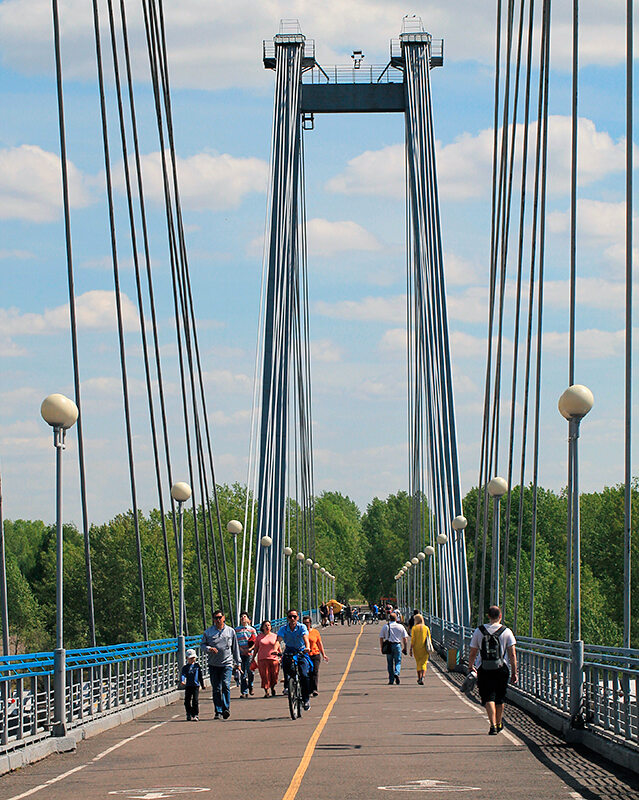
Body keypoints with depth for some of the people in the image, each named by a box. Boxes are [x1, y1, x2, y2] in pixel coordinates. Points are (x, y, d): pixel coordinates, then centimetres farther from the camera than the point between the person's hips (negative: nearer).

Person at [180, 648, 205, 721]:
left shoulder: (197, 666, 7)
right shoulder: (185, 667, 5)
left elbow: (201, 676, 14)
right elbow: (183, 675, -9)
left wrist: (203, 685, 18)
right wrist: (182, 681, -29)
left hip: (196, 686, -1)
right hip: (188, 686, 1)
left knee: (195, 700, -8)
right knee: (187, 701, 3)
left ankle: (196, 715, -3)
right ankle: (189, 714, 18)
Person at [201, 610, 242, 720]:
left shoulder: (230, 631, 9)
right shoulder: (208, 632, 7)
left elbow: (235, 648, 15)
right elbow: (202, 645, 10)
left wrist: (238, 662, 15)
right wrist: (209, 648, -12)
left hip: (227, 663, -1)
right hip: (213, 664, 1)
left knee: (225, 685, -18)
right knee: (216, 689, 1)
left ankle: (226, 708, -14)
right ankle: (218, 712, 7)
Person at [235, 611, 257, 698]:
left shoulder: (252, 629, 7)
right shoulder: (237, 629, 10)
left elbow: (256, 642, 5)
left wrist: (250, 648, -12)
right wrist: (241, 649, -9)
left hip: (249, 653, -1)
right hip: (240, 653, 1)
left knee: (249, 671, -2)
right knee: (243, 673, -4)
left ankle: (250, 687, 25)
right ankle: (244, 692, -3)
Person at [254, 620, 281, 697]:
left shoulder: (274, 636, 10)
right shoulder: (259, 636, 9)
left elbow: (278, 647, 14)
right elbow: (256, 648, 13)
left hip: (274, 658, 1)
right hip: (262, 659, 0)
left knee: (274, 675, 1)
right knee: (265, 676, -6)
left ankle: (272, 688, 27)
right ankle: (266, 691, 0)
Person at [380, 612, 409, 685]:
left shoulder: (385, 627, 2)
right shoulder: (400, 627, 2)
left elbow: (381, 638, 1)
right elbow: (405, 638, 3)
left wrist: (381, 647, 8)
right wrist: (404, 647, 10)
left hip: (388, 646, 1)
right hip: (397, 645, -1)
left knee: (390, 663, 9)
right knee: (398, 662, 6)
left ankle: (391, 679, 9)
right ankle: (396, 673, -21)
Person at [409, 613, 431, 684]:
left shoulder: (414, 628, -5)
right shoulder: (426, 628, 1)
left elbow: (413, 639, -9)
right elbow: (429, 639, 2)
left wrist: (411, 649, -6)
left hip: (417, 648, -1)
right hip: (425, 648, 1)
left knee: (418, 663, 16)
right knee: (424, 663, 1)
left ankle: (419, 678, 23)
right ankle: (422, 677, -22)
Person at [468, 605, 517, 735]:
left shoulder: (479, 631, 1)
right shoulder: (506, 632, -2)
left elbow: (472, 653, 7)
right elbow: (512, 654, -5)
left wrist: (471, 666, 22)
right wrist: (514, 672, -1)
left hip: (484, 670, -1)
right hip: (501, 669, 1)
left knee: (489, 699, -2)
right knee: (499, 699, 17)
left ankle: (493, 725, -19)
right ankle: (499, 724, 32)